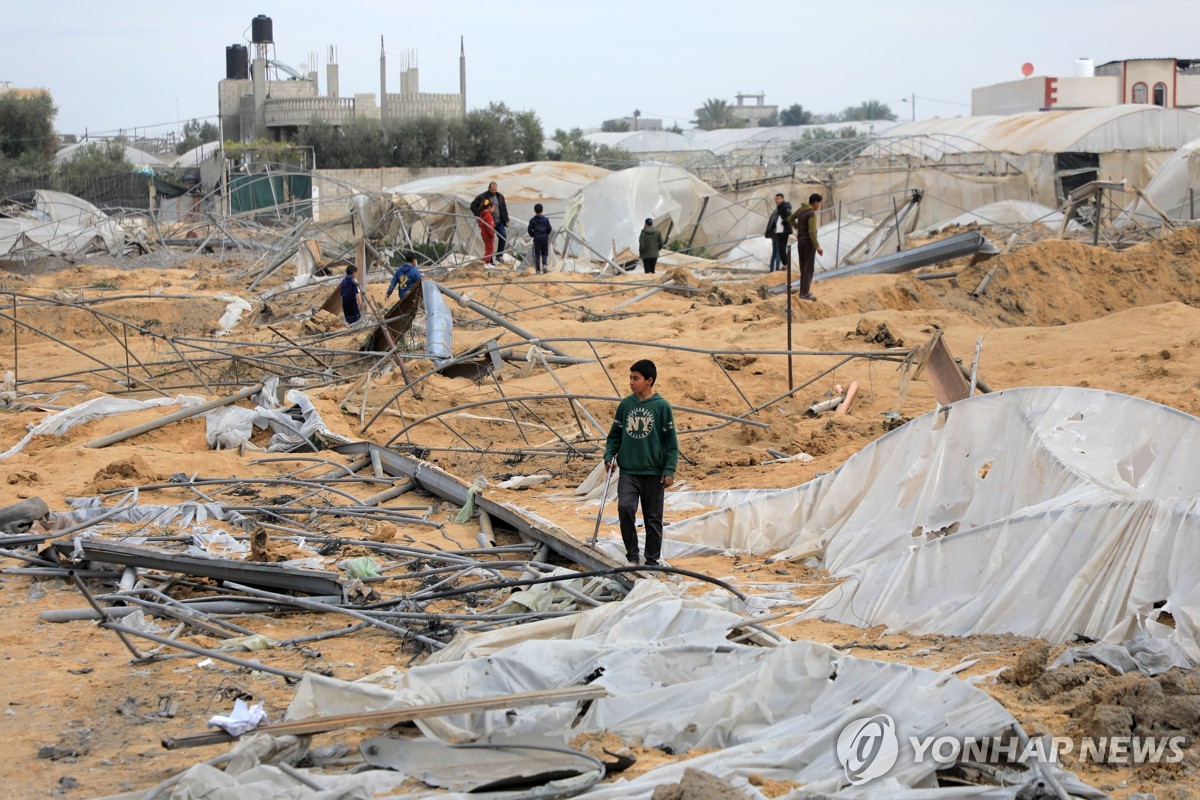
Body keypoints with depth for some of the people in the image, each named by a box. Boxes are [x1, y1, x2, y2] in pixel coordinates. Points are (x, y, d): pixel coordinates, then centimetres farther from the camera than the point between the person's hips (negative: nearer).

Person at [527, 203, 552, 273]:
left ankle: (538, 269, 3)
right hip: (545, 238, 1)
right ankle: (544, 264, -13)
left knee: (537, 254, 6)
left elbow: (529, 230, -6)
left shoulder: (532, 220, -7)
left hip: (537, 238, -1)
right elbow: (549, 229, -3)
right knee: (544, 253, 12)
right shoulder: (545, 219, -3)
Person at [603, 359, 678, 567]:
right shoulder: (625, 404, 6)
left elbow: (671, 441, -1)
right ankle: (632, 555, -3)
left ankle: (652, 561, 17)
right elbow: (615, 435, 15)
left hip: (654, 472, -2)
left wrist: (669, 470, -7)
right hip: (628, 471, 2)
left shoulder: (662, 406, -3)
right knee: (625, 507, -17)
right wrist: (609, 456, 0)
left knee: (653, 518, 5)